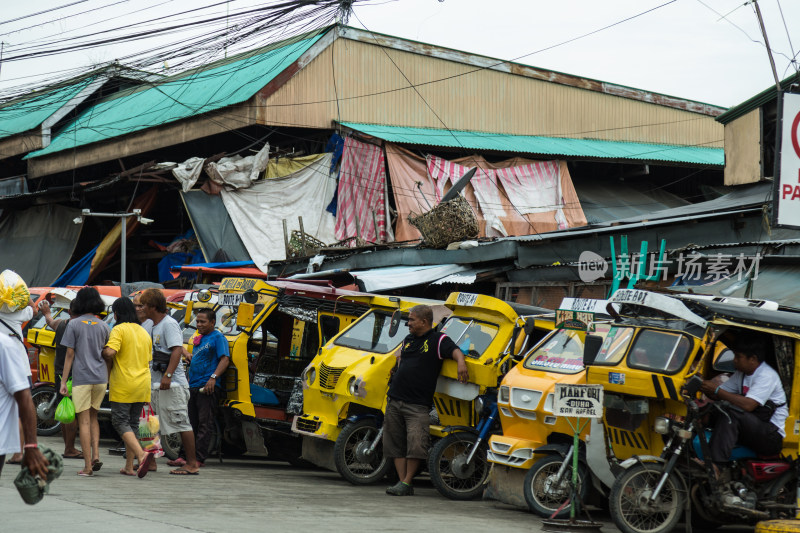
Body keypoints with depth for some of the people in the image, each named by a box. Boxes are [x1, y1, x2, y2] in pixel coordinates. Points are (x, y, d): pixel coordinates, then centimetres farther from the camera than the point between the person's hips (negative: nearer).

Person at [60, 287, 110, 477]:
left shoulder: (74, 324, -3)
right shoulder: (103, 326, 8)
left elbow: (70, 354, -5)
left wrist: (63, 381, -1)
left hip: (81, 378, -4)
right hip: (101, 378, 4)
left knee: (84, 421, -1)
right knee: (93, 417, 19)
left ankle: (88, 465, -3)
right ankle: (96, 455, 3)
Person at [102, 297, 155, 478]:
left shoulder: (119, 330, -9)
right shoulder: (144, 332, 14)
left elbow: (110, 352, -23)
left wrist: (101, 354, -2)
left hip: (123, 385, -7)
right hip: (142, 385, 7)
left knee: (121, 422, -4)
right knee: (133, 423, 13)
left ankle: (142, 455, -26)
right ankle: (129, 467, 12)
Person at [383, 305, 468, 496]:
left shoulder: (438, 340, -2)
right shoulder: (408, 340, 19)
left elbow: (455, 351, -15)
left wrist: (461, 363, -34)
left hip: (418, 404, -7)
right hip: (395, 401, 7)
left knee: (416, 444, -15)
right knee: (396, 444, 5)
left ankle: (407, 483, -6)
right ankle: (402, 481, 9)